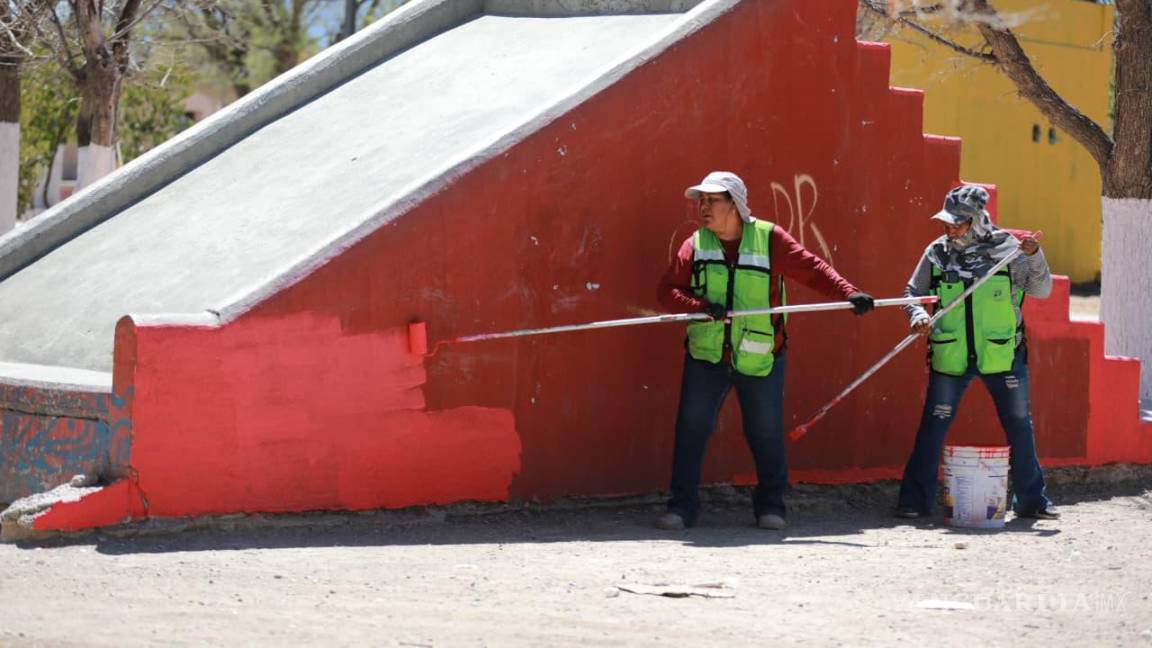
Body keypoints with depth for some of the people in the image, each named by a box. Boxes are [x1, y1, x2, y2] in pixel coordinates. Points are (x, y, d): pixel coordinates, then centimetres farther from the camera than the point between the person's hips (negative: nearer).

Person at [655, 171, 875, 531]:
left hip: (759, 358, -1)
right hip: (706, 355, 1)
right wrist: (700, 306, -22)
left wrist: (848, 293, -19)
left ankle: (770, 506, 21)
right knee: (690, 430, -3)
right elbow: (668, 291, -4)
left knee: (766, 434, 6)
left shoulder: (769, 238, -4)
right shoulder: (695, 245, 1)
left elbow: (811, 269, -5)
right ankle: (682, 507, 5)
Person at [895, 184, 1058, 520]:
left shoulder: (1005, 248, -4)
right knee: (933, 426, 0)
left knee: (1019, 426, 8)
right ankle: (916, 499, 8)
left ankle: (1031, 499, 21)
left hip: (1001, 354, 0)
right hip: (950, 355, 0)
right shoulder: (937, 253, 0)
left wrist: (1034, 255, -18)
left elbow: (1041, 290, -3)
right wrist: (918, 316, -11)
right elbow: (913, 293, 9)